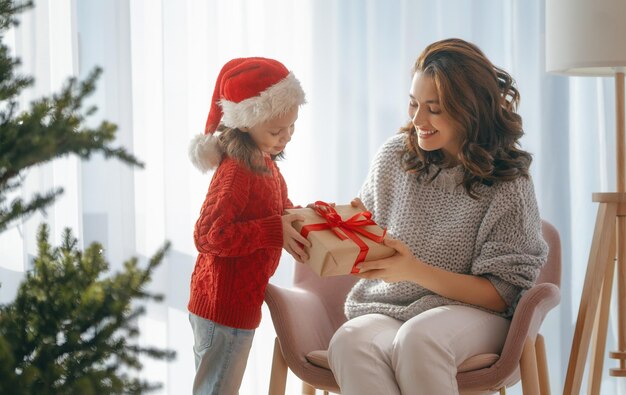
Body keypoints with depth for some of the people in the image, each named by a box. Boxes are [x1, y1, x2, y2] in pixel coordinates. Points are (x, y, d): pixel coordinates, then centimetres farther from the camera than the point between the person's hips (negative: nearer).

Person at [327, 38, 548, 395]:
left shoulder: (508, 183, -5)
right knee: (350, 341, -34)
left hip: (470, 314, -2)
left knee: (418, 339, -39)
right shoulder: (394, 157, 5)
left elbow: (500, 295, -6)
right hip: (383, 312, 3)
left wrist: (415, 271, -18)